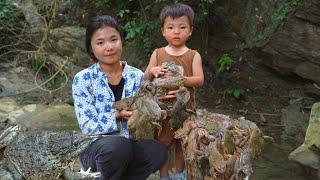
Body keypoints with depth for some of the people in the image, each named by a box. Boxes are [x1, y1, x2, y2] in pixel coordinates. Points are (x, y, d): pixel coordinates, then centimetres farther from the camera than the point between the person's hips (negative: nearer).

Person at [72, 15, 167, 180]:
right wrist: (118, 115, -22)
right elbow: (88, 126, -11)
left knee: (158, 151, -27)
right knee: (118, 144, -36)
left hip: (131, 147, 3)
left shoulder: (137, 76, 4)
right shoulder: (82, 79, -5)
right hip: (97, 149, -3)